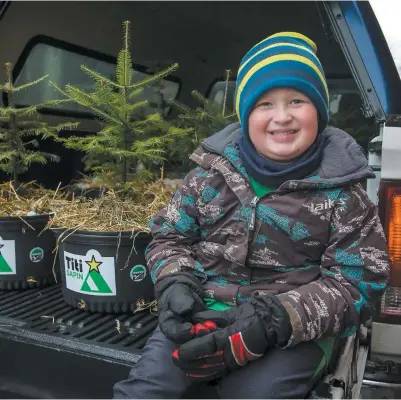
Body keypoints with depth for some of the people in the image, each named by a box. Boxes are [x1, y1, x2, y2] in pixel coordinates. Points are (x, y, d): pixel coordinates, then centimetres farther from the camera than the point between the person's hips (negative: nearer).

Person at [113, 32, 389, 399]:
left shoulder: (340, 190, -2)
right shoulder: (213, 171, 4)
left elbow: (359, 280, -5)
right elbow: (170, 236, 11)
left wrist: (277, 319, -19)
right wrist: (174, 283, -11)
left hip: (296, 332, -1)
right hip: (202, 316, 2)